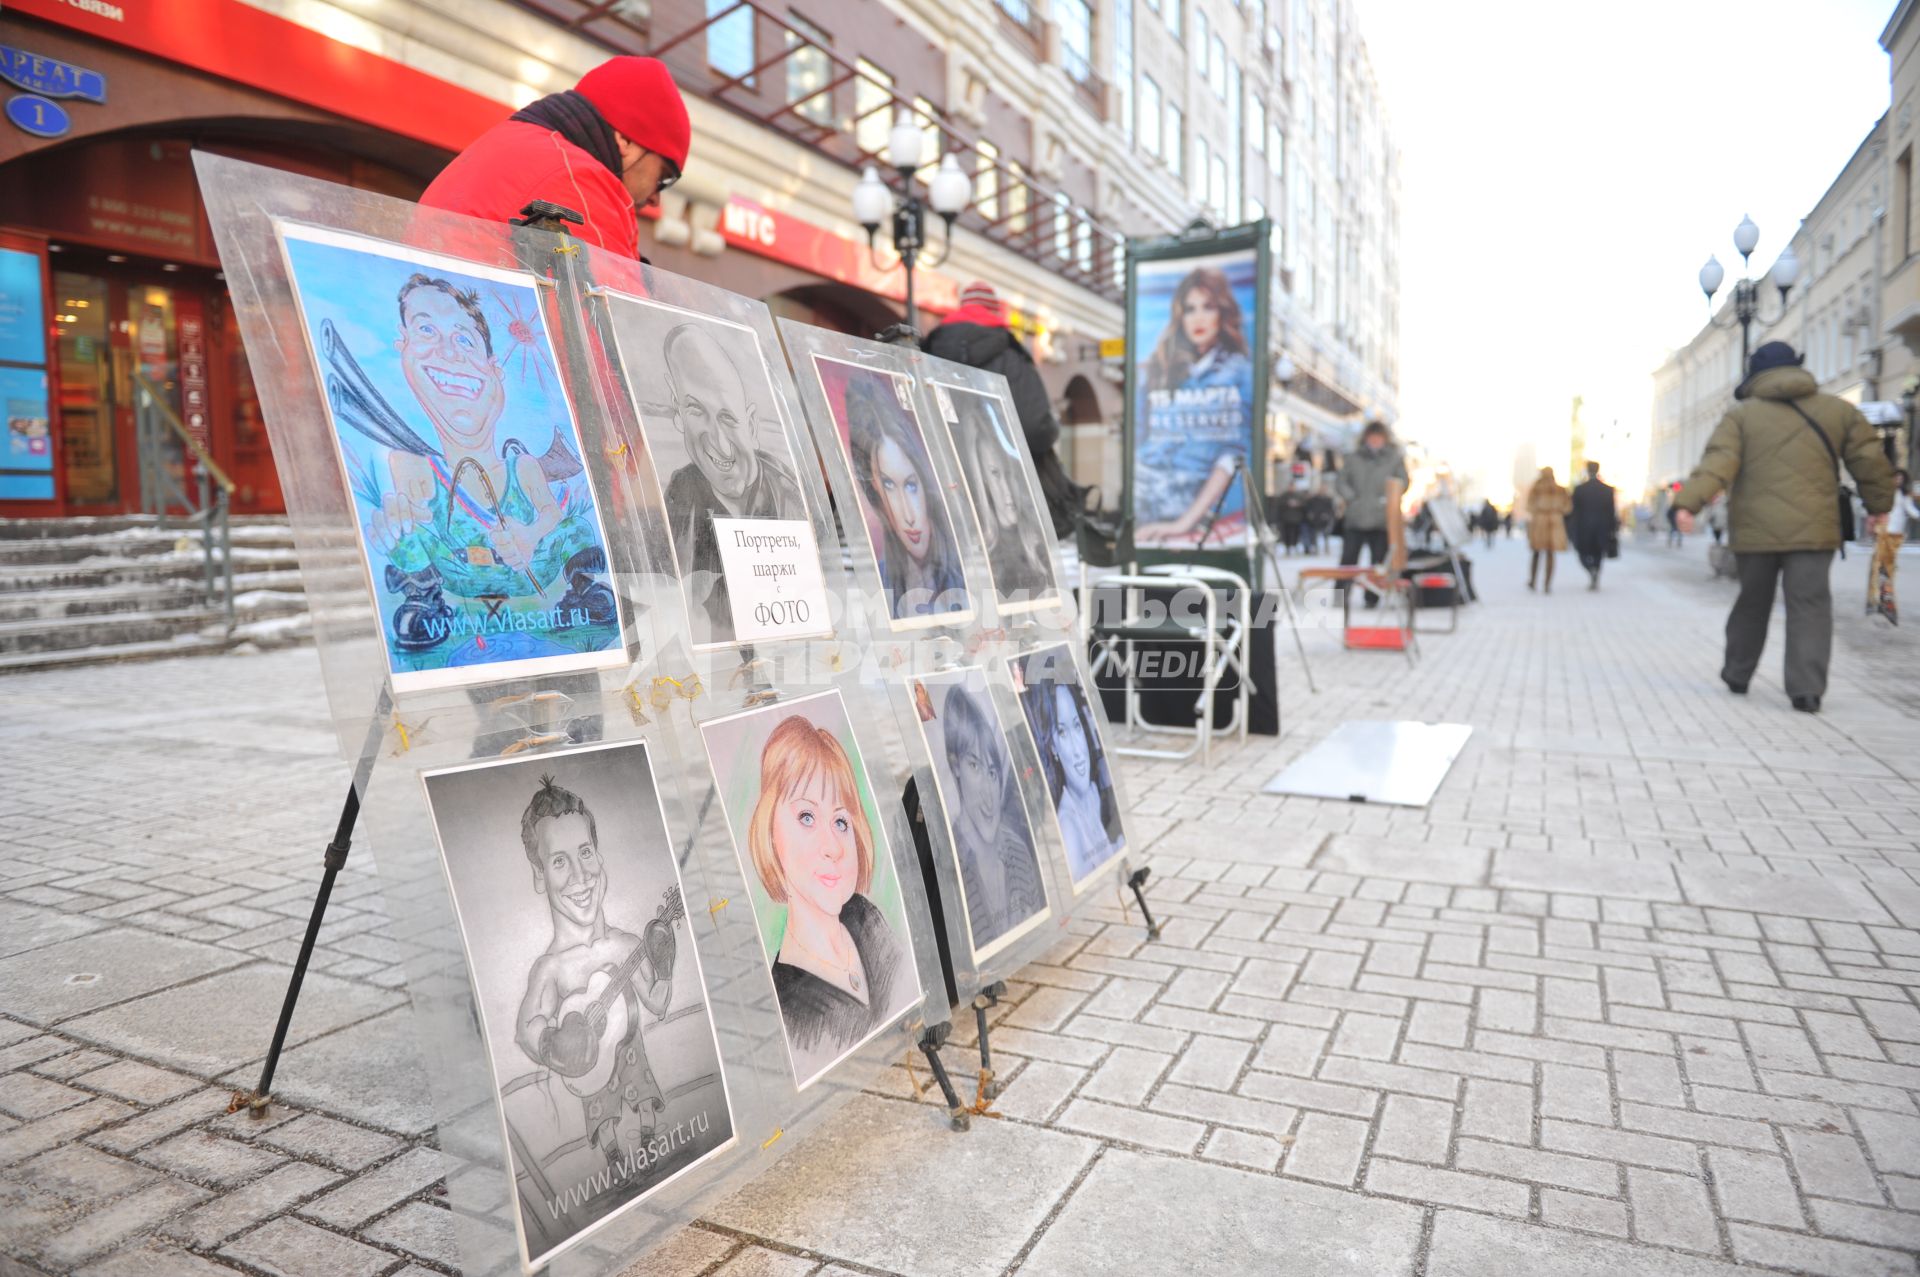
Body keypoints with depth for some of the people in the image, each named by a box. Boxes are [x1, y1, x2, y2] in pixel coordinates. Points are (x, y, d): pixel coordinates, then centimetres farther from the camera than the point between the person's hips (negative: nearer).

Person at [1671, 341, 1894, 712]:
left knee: (1752, 604, 16)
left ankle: (1737, 675, 27)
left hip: (1754, 530, 0)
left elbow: (1718, 461, -13)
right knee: (1809, 606, 0)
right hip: (1812, 529, 0)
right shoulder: (1838, 410, 10)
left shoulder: (1741, 413, 3)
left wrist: (1689, 502, -23)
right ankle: (1807, 689, -9)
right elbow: (1870, 461, 12)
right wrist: (1878, 504, 26)